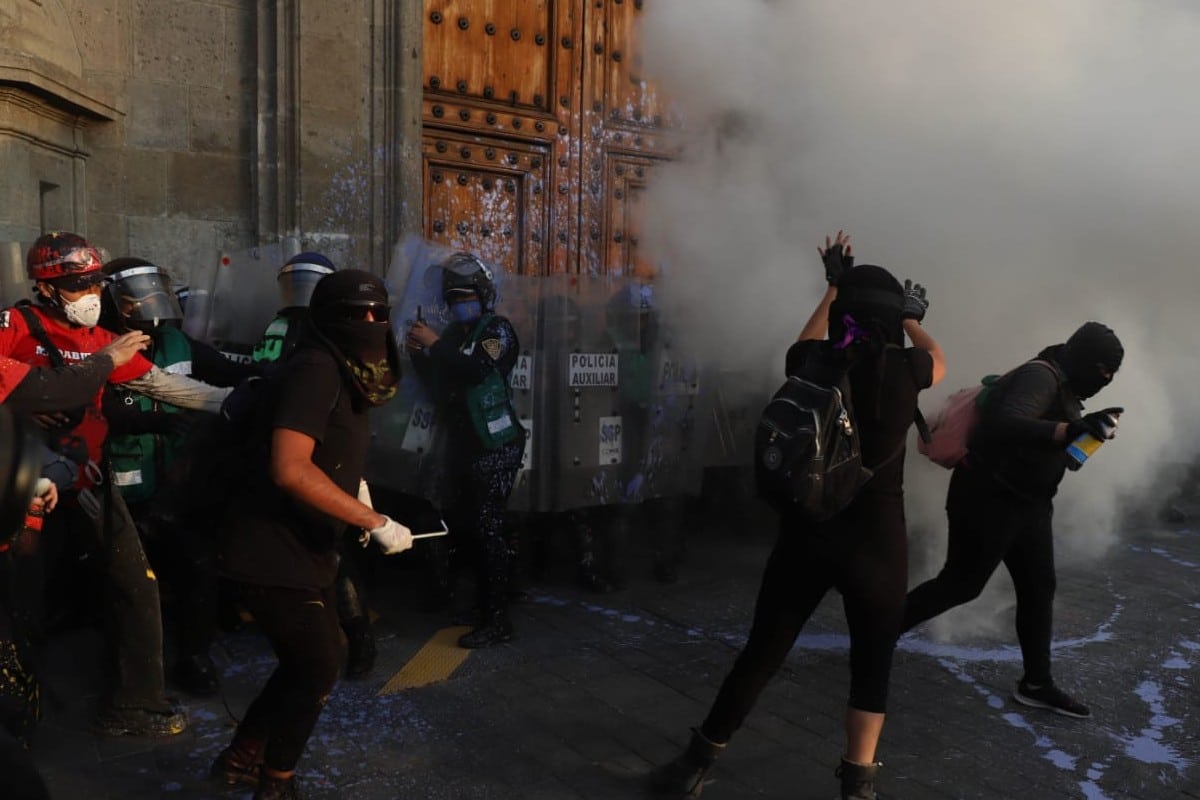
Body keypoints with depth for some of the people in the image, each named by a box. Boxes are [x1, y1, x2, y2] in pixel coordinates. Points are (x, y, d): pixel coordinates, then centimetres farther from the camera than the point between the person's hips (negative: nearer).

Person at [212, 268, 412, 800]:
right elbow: (289, 469, -34)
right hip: (273, 551, -10)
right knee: (318, 666, -1)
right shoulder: (314, 370, -22)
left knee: (317, 657, 20)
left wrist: (356, 509, 7)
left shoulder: (344, 376, 9)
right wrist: (375, 522, -31)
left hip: (303, 547, 10)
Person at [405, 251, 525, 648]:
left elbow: (477, 370, -25)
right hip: (465, 445, 8)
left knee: (487, 527, -12)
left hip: (495, 446, -8)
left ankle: (497, 619, -9)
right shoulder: (454, 333, 15)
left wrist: (435, 345, -19)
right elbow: (438, 385, 15)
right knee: (469, 524, 14)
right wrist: (420, 355, -1)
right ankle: (484, 599, 28)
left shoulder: (497, 329, -7)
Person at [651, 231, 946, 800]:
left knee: (761, 653, 14)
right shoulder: (903, 369, -8)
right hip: (877, 543, -2)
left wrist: (834, 287, 32)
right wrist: (912, 316, 34)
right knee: (871, 666, 16)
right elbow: (940, 362, 17)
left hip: (806, 535, 2)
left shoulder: (812, 365, -3)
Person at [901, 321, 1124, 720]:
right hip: (990, 498, -10)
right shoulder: (1041, 377, -21)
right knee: (961, 584, -1)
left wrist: (1088, 426, 4)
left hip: (1028, 502, 10)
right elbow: (1007, 426, -38)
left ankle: (1036, 684, 21)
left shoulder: (1063, 387, 12)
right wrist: (1074, 428, -44)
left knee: (1039, 589, 11)